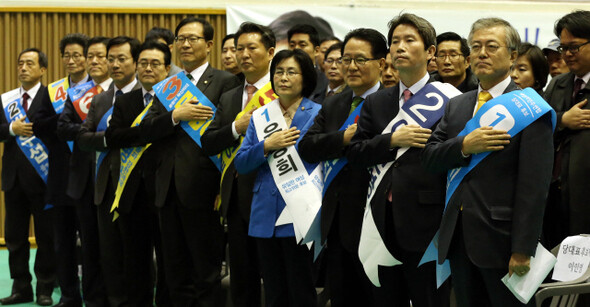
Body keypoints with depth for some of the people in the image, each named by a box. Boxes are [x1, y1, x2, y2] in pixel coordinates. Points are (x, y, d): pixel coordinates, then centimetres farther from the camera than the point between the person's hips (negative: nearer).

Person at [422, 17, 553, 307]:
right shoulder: (456, 106, 14)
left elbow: (534, 185, -13)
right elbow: (429, 157, 6)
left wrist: (523, 250, -18)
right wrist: (464, 146, -14)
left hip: (501, 239, -6)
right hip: (458, 238, 6)